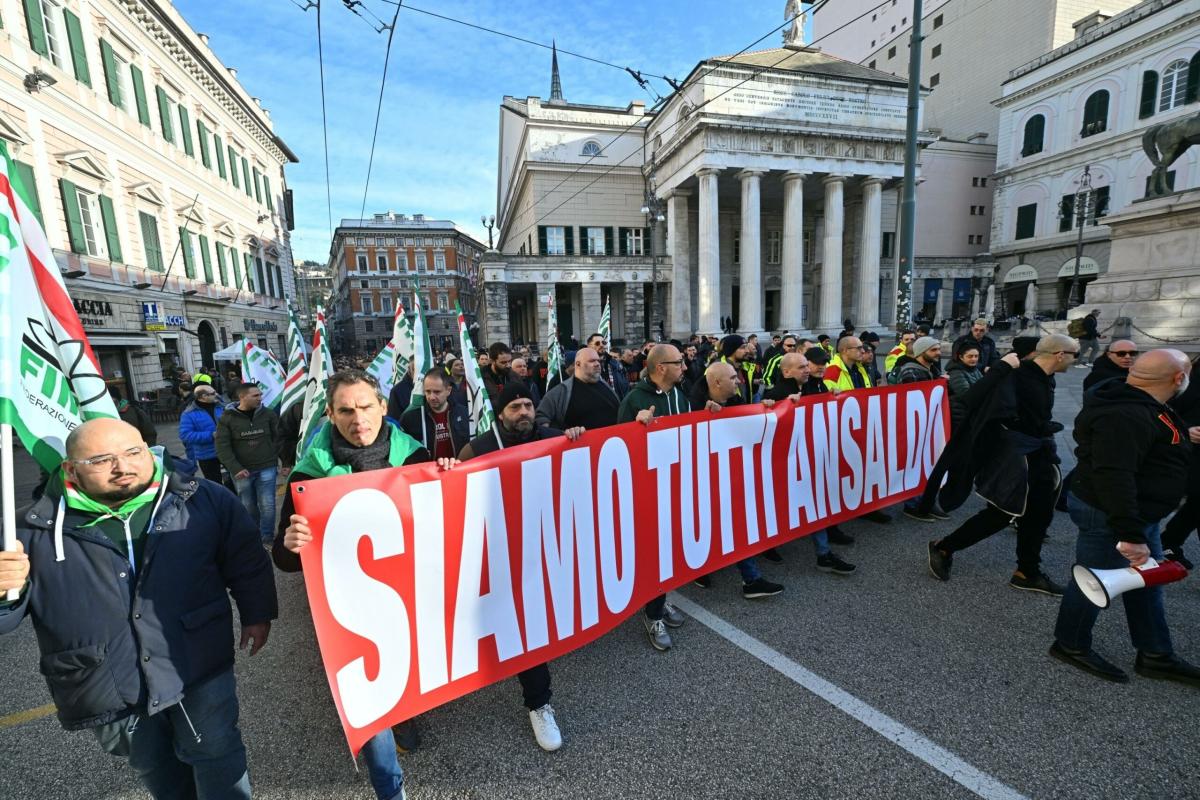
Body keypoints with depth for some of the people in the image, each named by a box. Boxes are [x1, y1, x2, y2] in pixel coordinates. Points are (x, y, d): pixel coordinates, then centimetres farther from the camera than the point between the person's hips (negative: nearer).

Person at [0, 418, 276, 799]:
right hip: (107, 689, 2)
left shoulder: (203, 499, -10)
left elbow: (246, 558, 1)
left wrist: (256, 613, 3)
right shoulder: (37, 530, -8)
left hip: (201, 669, -2)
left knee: (217, 758, 12)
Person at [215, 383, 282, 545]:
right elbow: (222, 447, -6)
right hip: (241, 471, 0)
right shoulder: (227, 418, -5)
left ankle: (267, 537, 15)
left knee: (267, 504, 0)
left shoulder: (268, 414, -1)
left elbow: (279, 439, 4)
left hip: (266, 468, 0)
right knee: (248, 506, 12)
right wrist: (235, 468, -15)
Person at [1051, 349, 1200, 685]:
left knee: (1146, 582, 22)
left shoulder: (1138, 404, 6)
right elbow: (1113, 477, -35)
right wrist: (1131, 534, -35)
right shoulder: (1125, 416, -29)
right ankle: (1071, 645, 25)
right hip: (1108, 515, -11)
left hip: (1138, 511, 11)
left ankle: (1155, 656, 38)